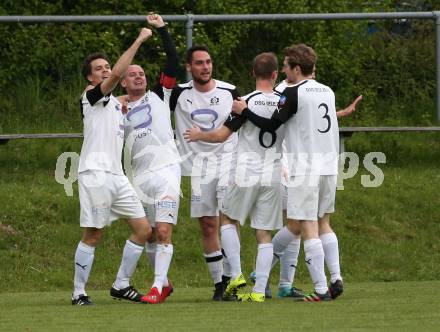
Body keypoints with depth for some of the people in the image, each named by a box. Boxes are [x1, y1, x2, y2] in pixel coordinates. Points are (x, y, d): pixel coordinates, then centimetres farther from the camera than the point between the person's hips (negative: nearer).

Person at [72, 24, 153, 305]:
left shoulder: (115, 102, 22)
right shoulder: (92, 96, -4)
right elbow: (118, 74, -21)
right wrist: (139, 40, -19)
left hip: (116, 175, 8)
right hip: (95, 174, -8)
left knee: (143, 229, 4)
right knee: (93, 236, -7)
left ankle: (121, 285, 11)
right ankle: (79, 293, 0)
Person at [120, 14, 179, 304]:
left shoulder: (159, 96, 8)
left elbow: (174, 63, 1)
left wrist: (162, 29, -2)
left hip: (167, 170, -4)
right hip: (140, 176, 4)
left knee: (163, 232, -13)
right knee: (149, 234, 7)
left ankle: (158, 287, -16)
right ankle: (164, 283, 22)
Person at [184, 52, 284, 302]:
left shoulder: (247, 102, -10)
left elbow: (221, 135, -7)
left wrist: (198, 135, 11)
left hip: (247, 176, -3)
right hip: (274, 176, 3)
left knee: (229, 219, 18)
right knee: (264, 235, 5)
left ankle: (236, 275, 5)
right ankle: (259, 290, -3)